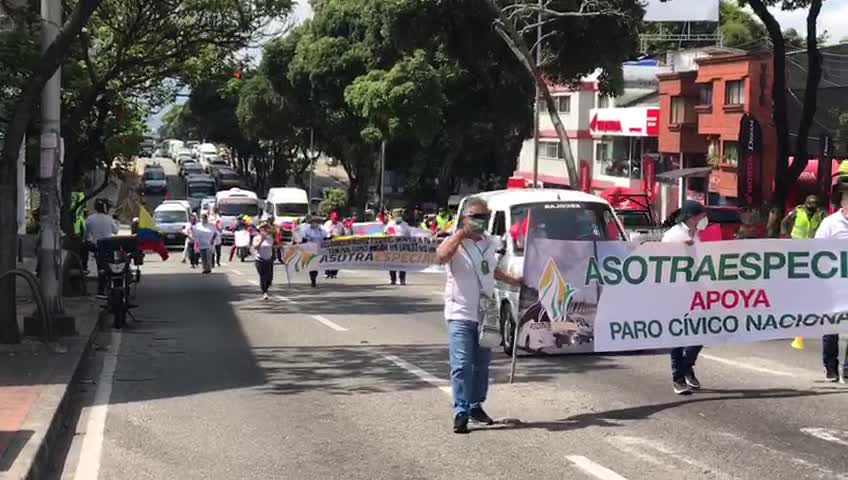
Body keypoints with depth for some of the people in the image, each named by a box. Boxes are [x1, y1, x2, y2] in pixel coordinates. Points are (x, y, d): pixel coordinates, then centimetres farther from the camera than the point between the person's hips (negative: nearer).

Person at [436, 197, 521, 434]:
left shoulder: (490, 243, 10)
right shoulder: (456, 243, -10)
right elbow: (441, 256, -34)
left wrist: (513, 280, 22)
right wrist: (462, 232, -28)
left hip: (486, 314, 6)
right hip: (461, 314, -6)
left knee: (482, 364, 15)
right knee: (462, 365, -10)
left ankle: (476, 406, 28)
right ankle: (461, 412, -8)